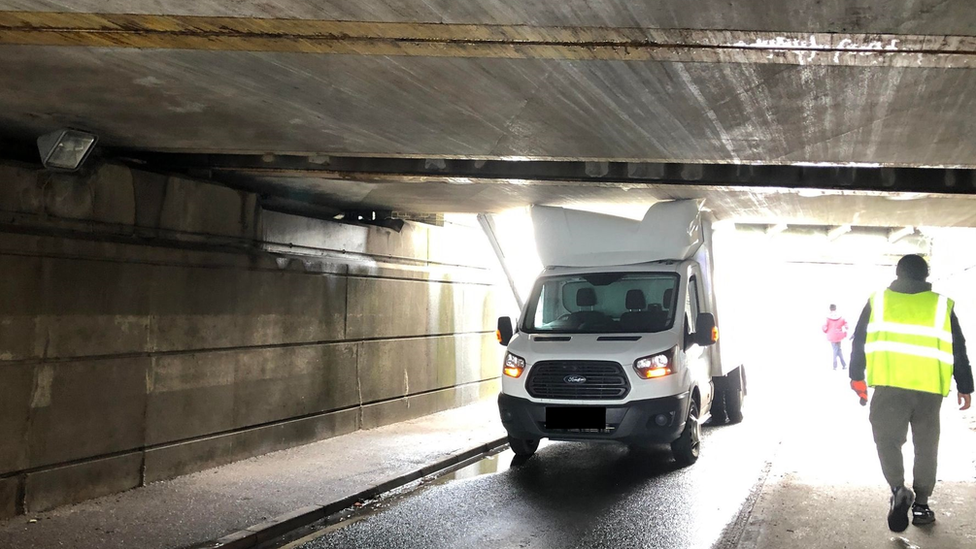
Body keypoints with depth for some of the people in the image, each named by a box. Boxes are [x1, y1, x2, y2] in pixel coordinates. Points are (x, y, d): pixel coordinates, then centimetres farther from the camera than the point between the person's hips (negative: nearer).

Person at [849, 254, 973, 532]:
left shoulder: (877, 301, 9)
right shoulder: (942, 304, 9)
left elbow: (859, 342, 9)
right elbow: (958, 350, 11)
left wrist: (857, 379, 17)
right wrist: (965, 387, 18)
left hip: (889, 386, -1)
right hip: (929, 388, 1)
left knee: (887, 439, 7)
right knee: (926, 446, 13)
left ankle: (899, 491, -14)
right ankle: (921, 504, 16)